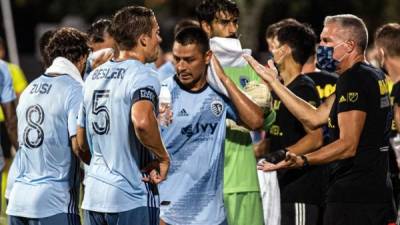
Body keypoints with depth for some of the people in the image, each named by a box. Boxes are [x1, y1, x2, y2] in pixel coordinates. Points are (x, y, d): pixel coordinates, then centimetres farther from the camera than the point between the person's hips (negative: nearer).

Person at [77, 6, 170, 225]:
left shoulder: (94, 76, 13)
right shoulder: (143, 76, -11)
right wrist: (163, 157, -17)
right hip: (132, 199, -7)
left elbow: (82, 143, 19)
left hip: (94, 195, 7)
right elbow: (142, 121, -32)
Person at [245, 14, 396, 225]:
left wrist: (303, 160, -32)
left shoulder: (352, 80, -14)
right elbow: (315, 117, 18)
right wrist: (274, 83, 19)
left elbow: (348, 145, -22)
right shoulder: (373, 76, 17)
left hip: (351, 195, -10)